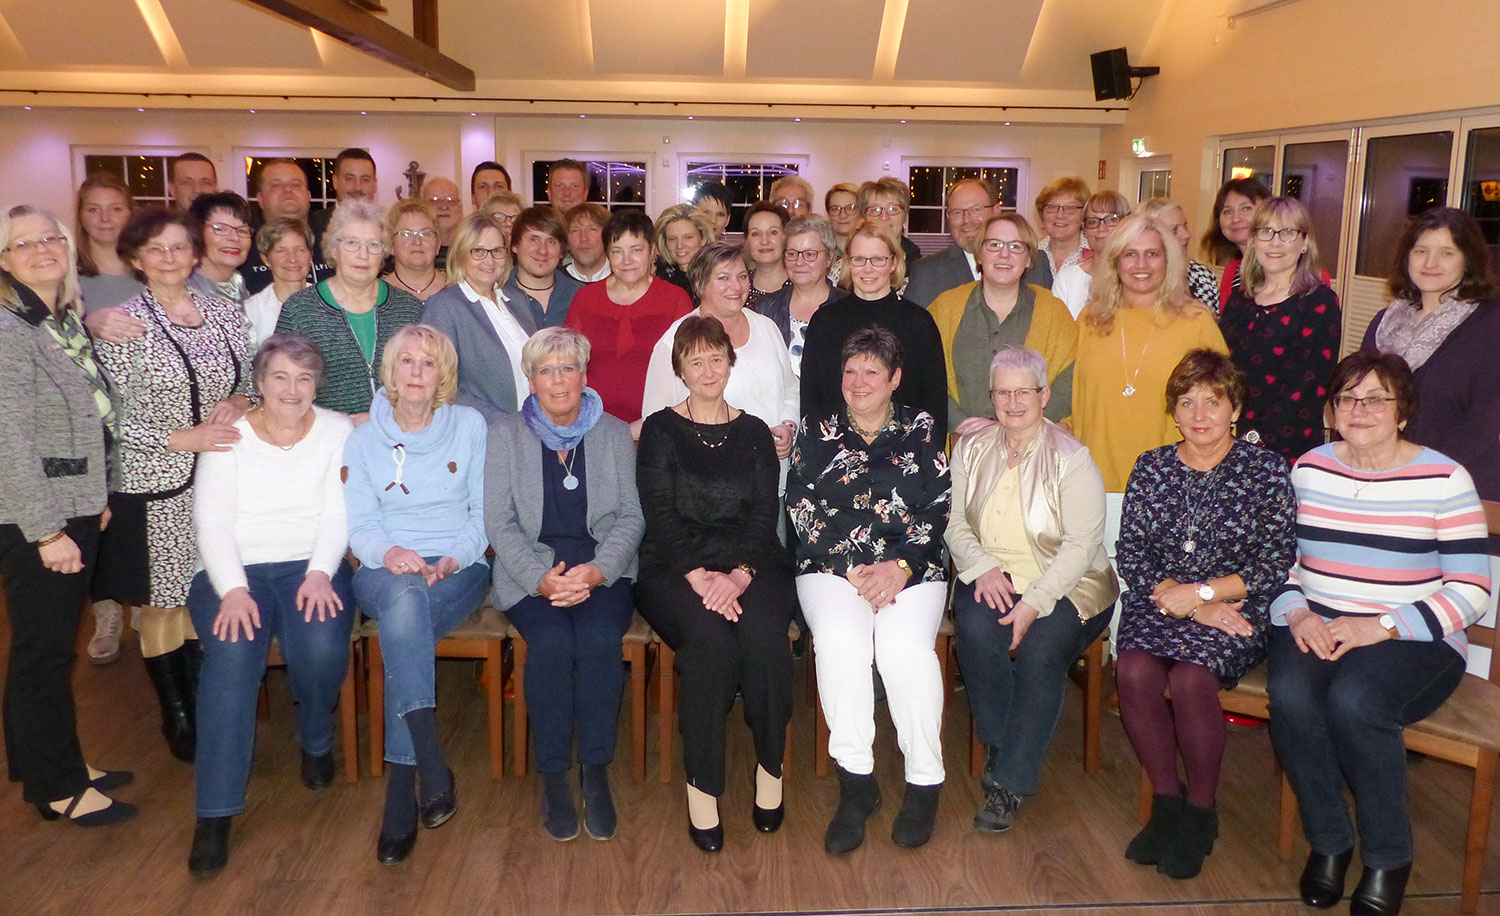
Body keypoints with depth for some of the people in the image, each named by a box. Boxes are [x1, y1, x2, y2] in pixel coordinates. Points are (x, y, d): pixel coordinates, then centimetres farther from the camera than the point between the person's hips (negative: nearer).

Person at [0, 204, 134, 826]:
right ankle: (55, 787, 16)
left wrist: (98, 500, 15)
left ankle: (58, 764, 31)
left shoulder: (69, 323, 10)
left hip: (77, 511, 8)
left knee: (56, 645, 18)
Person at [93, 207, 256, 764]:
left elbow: (251, 379, 13)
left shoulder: (225, 312, 5)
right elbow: (113, 419, -10)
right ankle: (175, 716, 23)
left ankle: (201, 705, 27)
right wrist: (184, 437, -19)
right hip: (154, 486, -3)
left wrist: (240, 401, -8)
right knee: (159, 601, 7)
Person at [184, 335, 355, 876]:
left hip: (312, 567, 0)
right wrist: (233, 590, -17)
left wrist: (318, 574, -17)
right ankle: (215, 814, -24)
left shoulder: (337, 431, 9)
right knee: (232, 654, -30)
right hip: (233, 570, 0)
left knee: (322, 647, -30)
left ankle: (316, 743, 4)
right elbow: (212, 520, -1)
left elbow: (338, 514, 0)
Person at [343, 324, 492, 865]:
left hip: (458, 570, -1)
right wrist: (389, 552, -17)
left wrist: (454, 558, -13)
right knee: (406, 598, -37)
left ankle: (400, 788, -31)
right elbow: (359, 522, 6)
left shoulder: (470, 426, 10)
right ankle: (433, 769, -41)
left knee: (404, 620, -34)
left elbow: (485, 511, 6)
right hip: (385, 572, 1)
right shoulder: (364, 437, 14)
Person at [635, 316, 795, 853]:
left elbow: (765, 513, 5)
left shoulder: (753, 433, 16)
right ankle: (702, 783, -20)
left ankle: (771, 765, -10)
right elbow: (659, 515, -1)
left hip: (749, 564, 2)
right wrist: (697, 575, -17)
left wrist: (740, 574, -14)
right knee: (708, 638, -32)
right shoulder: (661, 431, 10)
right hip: (674, 568, -1)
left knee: (765, 635, -30)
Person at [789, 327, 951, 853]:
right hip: (831, 568, 1)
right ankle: (856, 783, -17)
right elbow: (802, 511, 3)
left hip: (912, 568, 0)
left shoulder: (922, 430, 13)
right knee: (840, 640, -30)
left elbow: (940, 510, 5)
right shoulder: (816, 429, 13)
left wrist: (902, 566, -11)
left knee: (906, 645, -29)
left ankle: (925, 782, -13)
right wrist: (853, 570, -8)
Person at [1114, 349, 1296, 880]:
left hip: (1236, 611, -2)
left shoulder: (1265, 471, 2)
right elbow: (1130, 556, 2)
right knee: (1134, 672, -28)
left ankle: (1201, 810, -6)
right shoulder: (1151, 468, 9)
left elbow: (1276, 564, -4)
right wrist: (1190, 607, -11)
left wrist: (1201, 592, -14)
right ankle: (1166, 800, -6)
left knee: (1190, 678, -30)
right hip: (1157, 602, 3)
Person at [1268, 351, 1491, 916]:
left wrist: (1381, 627, -18)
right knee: (1290, 696, -29)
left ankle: (1388, 858, -7)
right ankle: (1327, 842, -4)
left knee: (1353, 701, -33)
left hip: (1414, 640, -3)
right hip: (1315, 628, 3)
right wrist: (1297, 614, -9)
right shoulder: (1309, 469, 10)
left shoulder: (1444, 480, -2)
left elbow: (1471, 590, -6)